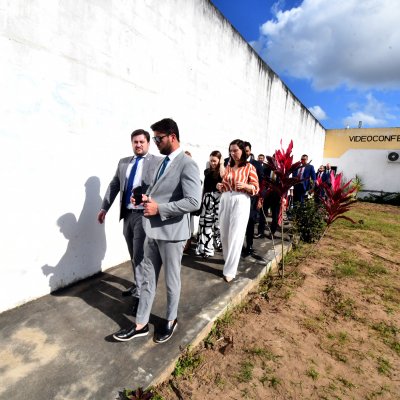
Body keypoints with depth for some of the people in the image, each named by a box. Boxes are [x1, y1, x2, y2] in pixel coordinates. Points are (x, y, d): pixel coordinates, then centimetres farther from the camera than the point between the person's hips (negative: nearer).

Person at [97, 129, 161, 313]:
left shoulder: (158, 162, -5)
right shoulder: (123, 162, 12)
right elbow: (114, 185, 13)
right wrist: (104, 208, 8)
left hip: (144, 215, -6)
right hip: (127, 214, 6)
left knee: (139, 256, -3)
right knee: (133, 255, 19)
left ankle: (139, 295, 10)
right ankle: (137, 284, 38)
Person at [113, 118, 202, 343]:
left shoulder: (187, 164, -15)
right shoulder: (164, 162, 12)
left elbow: (193, 202, -25)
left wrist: (158, 208, -21)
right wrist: (146, 197, 2)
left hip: (172, 231, -8)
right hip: (153, 229, 8)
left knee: (172, 280, 12)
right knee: (148, 279, 15)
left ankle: (171, 321, 36)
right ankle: (141, 324, 31)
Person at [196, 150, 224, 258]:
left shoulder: (223, 170, 1)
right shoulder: (207, 171, 12)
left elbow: (223, 175, -23)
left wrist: (221, 163, -10)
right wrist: (202, 199, 15)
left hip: (218, 198, -3)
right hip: (208, 198, 3)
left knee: (218, 221, 1)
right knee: (205, 222, 1)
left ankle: (220, 243, 22)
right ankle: (205, 248, 8)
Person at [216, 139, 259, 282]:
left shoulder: (249, 167, -1)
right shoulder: (228, 166, 13)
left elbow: (256, 188, -2)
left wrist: (244, 185, -20)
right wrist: (220, 186, -1)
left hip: (240, 202, -5)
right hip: (225, 201, 5)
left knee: (235, 236, -4)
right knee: (224, 234, 11)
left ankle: (230, 270, 3)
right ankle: (228, 259, 35)